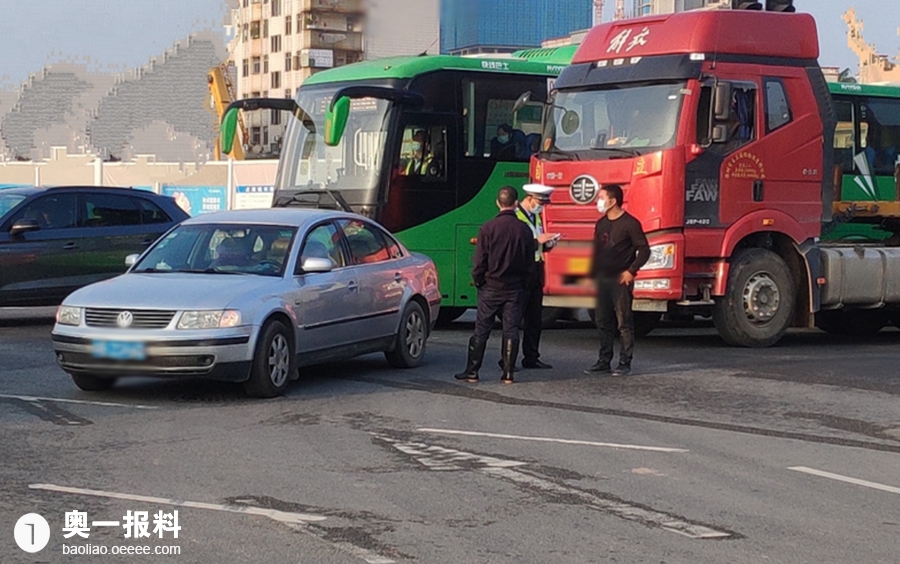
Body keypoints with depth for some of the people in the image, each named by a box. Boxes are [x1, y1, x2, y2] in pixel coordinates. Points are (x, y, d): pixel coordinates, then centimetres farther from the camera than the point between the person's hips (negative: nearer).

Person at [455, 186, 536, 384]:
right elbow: (530, 262, 4)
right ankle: (508, 374, 4)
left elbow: (479, 262, -8)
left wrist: (478, 281, 7)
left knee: (481, 330, 4)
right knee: (511, 330, 5)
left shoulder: (488, 228, -10)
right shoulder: (525, 230, -3)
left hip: (491, 287, -2)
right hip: (515, 288, 2)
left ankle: (472, 372, 7)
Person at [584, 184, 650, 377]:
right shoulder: (601, 224, 14)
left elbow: (644, 250, -8)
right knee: (603, 323, 9)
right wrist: (592, 274, 14)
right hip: (602, 280, 7)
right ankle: (604, 362, 15)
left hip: (621, 281, -7)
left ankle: (625, 364, -2)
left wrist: (631, 271, -15)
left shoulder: (630, 223, -8)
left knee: (624, 323, -4)